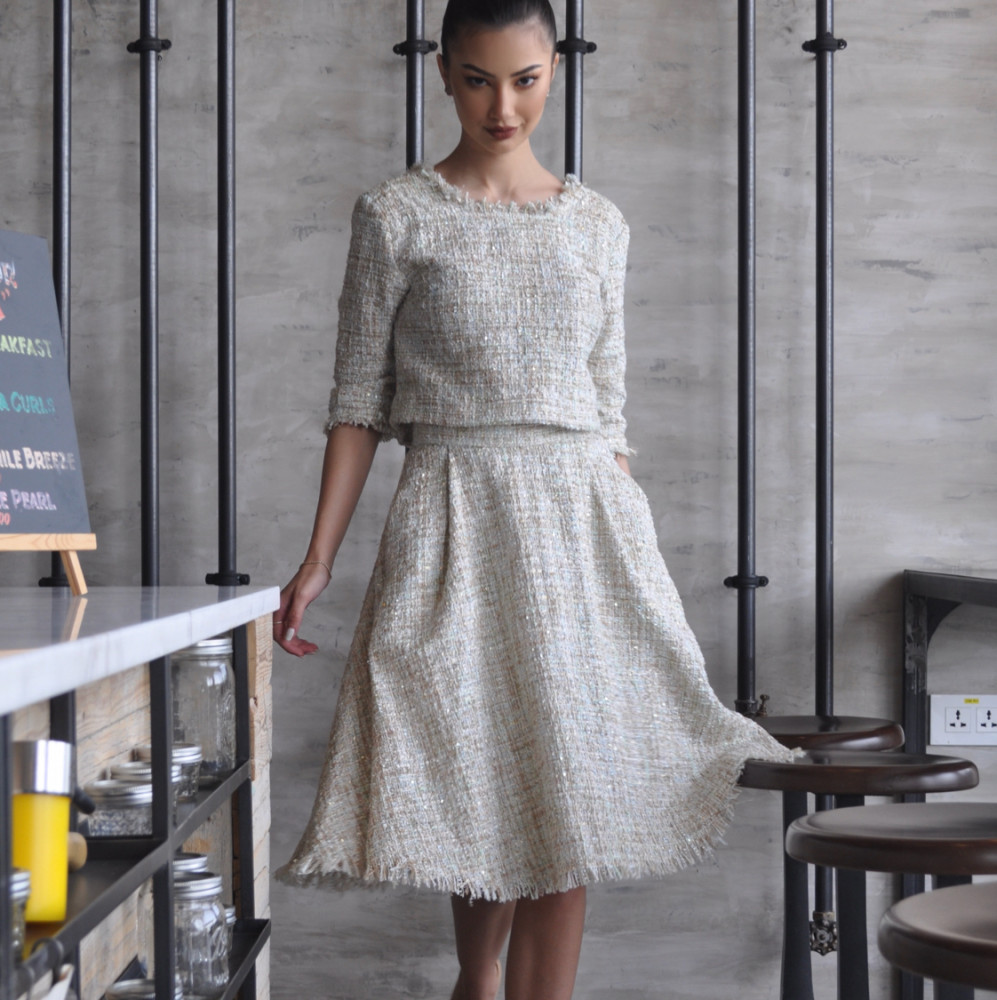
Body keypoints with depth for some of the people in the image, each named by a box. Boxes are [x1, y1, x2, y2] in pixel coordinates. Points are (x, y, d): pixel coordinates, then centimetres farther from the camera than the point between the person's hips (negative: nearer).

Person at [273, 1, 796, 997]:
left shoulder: (597, 225, 11)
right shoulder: (396, 217, 1)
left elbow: (607, 405, 14)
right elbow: (359, 402, 1)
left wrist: (632, 553, 12)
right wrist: (318, 559, -5)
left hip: (585, 517, 3)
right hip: (456, 519, -3)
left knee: (566, 794, -1)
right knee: (483, 790, 2)